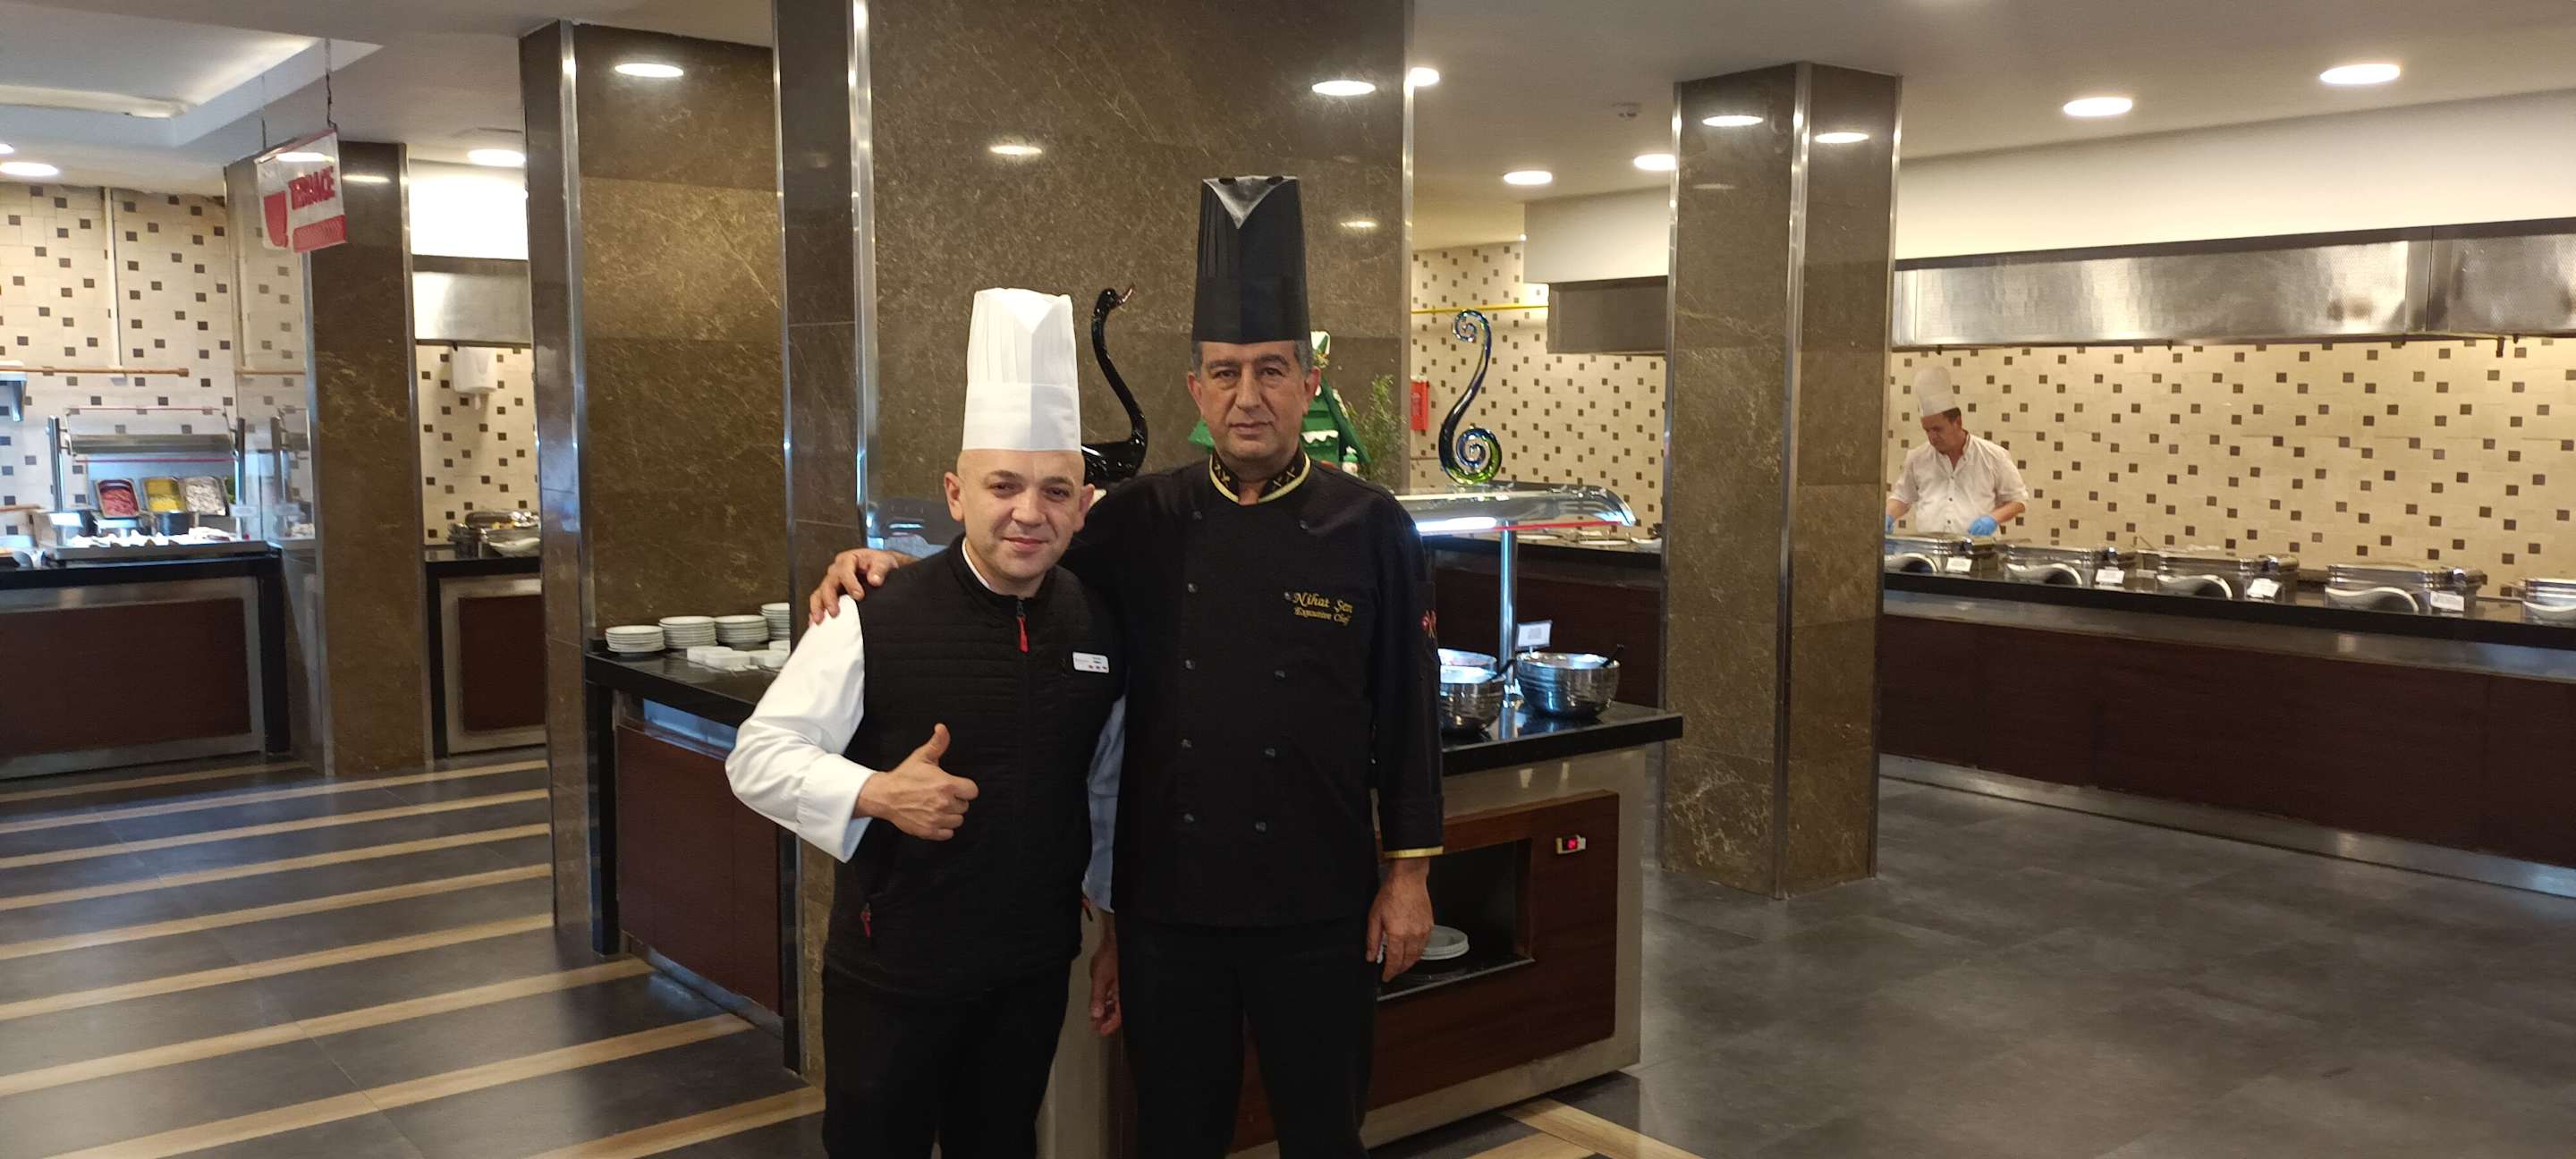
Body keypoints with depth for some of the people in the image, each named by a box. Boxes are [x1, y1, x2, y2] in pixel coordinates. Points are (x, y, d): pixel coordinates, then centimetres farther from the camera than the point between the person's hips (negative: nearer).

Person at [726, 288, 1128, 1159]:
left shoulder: (1101, 628, -1)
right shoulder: (879, 621, -15)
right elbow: (758, 756, -10)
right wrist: (877, 795, -26)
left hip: (1036, 973, 4)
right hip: (891, 976, -4)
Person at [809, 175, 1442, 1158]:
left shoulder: (1369, 528, -5)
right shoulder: (1143, 521, 0)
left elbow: (1407, 710, -2)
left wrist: (1408, 874, -3)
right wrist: (893, 563, -8)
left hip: (1320, 905, -2)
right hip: (1167, 900, 2)